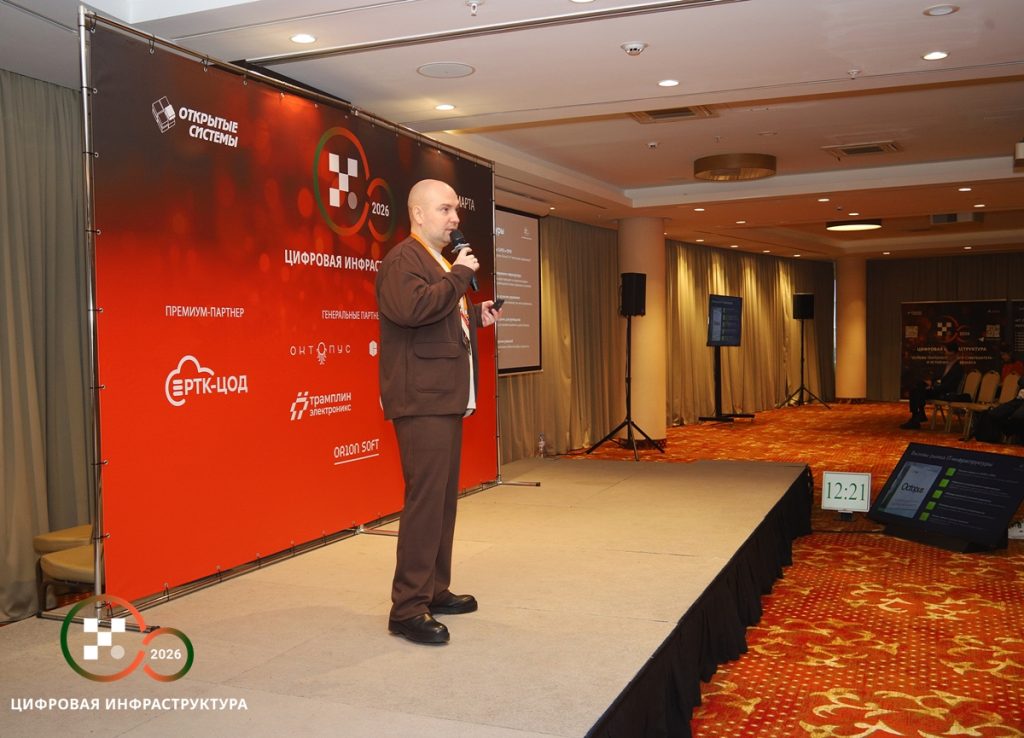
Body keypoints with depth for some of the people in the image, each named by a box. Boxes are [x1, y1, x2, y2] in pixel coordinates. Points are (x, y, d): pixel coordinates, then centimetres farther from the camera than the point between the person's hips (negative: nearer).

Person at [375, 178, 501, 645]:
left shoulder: (440, 263, 23)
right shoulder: (403, 259, -9)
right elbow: (412, 309, -28)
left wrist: (476, 317, 15)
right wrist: (459, 275, -18)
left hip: (447, 398, 10)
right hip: (422, 400, -10)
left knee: (444, 497, 13)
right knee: (426, 498, -11)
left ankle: (435, 590, 23)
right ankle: (407, 609, -5)